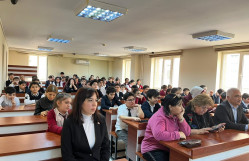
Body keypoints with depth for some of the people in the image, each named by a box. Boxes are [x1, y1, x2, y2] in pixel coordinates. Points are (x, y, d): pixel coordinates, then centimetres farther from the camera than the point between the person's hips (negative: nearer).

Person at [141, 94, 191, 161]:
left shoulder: (176, 116, 3)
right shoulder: (159, 117, -20)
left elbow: (187, 133, 1)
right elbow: (159, 135, -36)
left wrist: (181, 118, -12)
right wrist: (178, 134, -24)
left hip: (169, 148, 7)